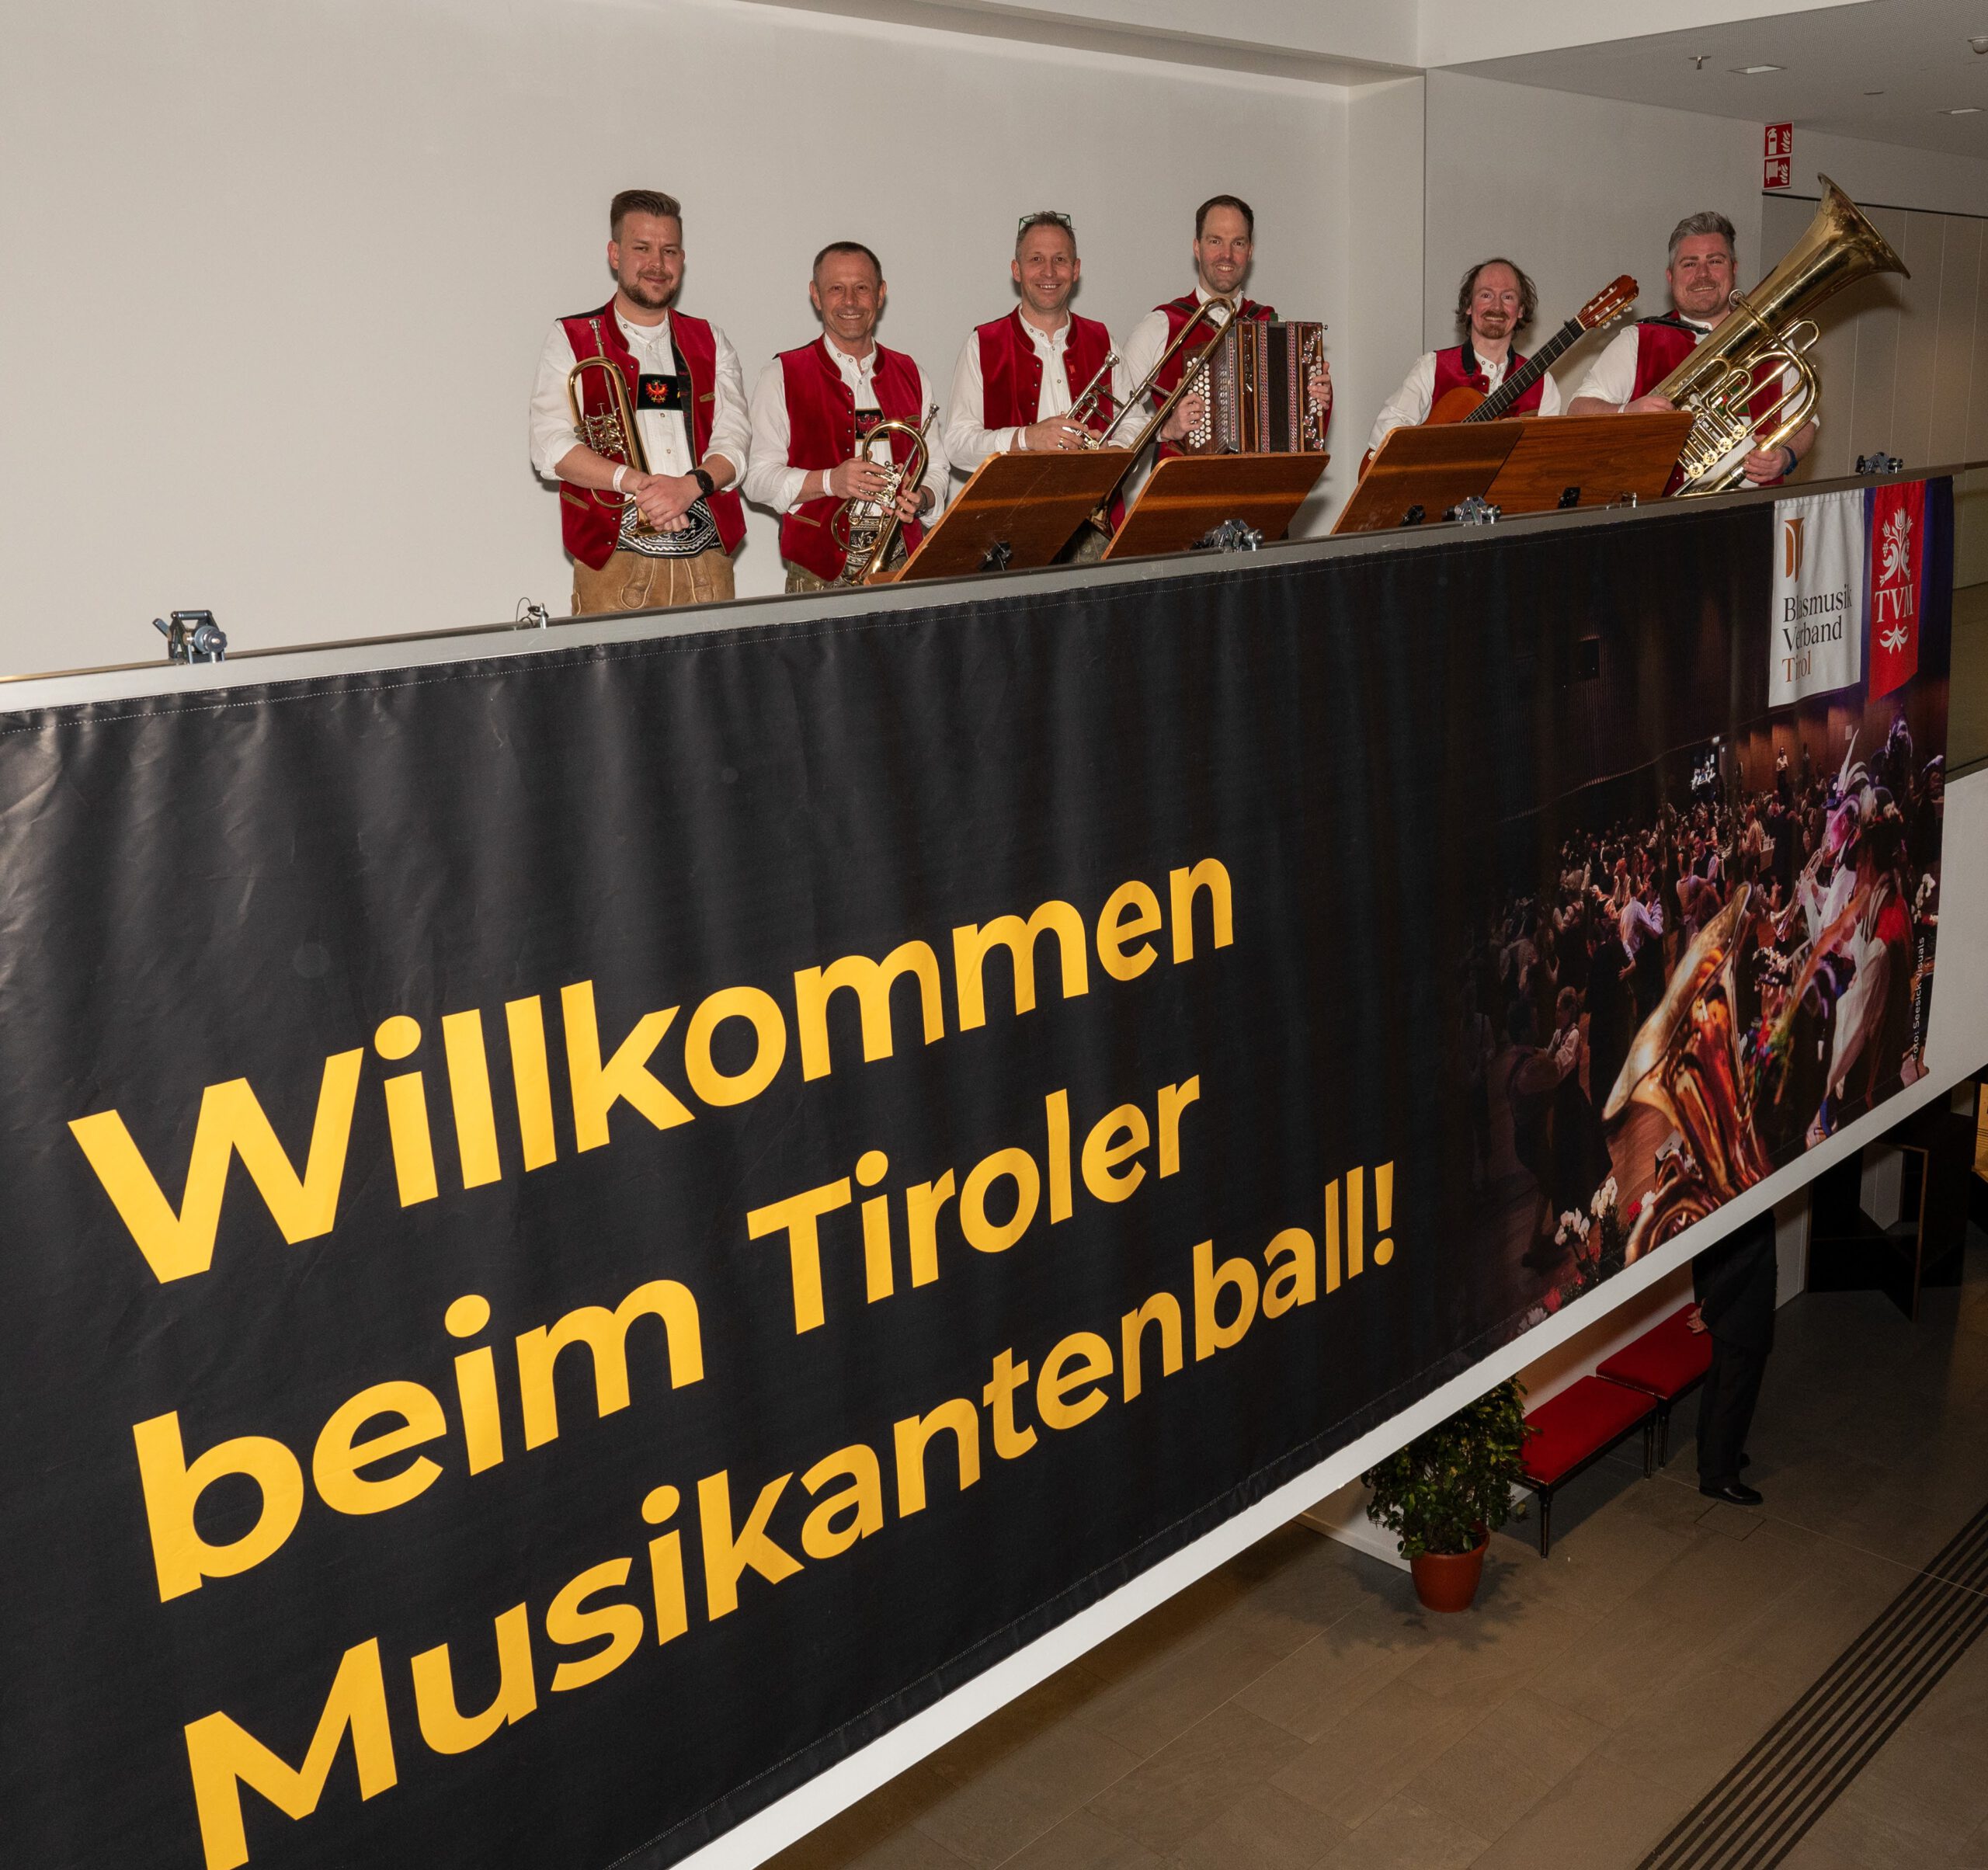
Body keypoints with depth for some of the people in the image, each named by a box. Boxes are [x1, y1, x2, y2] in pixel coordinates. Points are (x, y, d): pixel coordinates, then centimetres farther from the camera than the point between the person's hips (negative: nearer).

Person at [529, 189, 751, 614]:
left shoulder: (710, 342, 17)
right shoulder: (572, 340, 8)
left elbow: (734, 440, 6)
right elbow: (551, 448, -4)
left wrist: (691, 485, -15)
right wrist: (634, 481, -20)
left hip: (706, 560, 3)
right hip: (614, 560, -2)